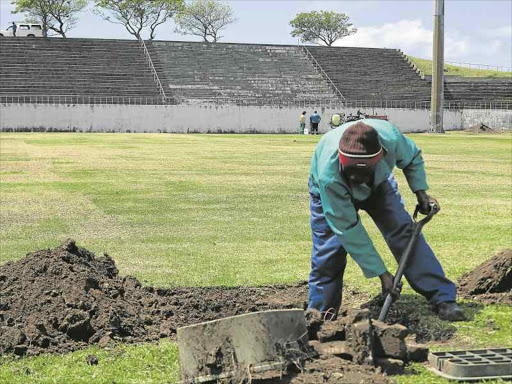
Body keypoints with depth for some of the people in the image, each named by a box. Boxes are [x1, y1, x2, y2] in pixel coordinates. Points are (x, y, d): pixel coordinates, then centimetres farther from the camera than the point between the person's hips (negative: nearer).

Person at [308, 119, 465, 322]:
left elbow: (413, 157, -9)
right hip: (330, 193, -2)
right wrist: (381, 273, -35)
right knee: (327, 256, -10)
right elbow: (348, 229, -37)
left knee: (404, 232, -13)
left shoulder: (390, 137, -38)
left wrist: (420, 191, -21)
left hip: (378, 184, 3)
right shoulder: (328, 175, -45)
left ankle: (443, 299, -9)